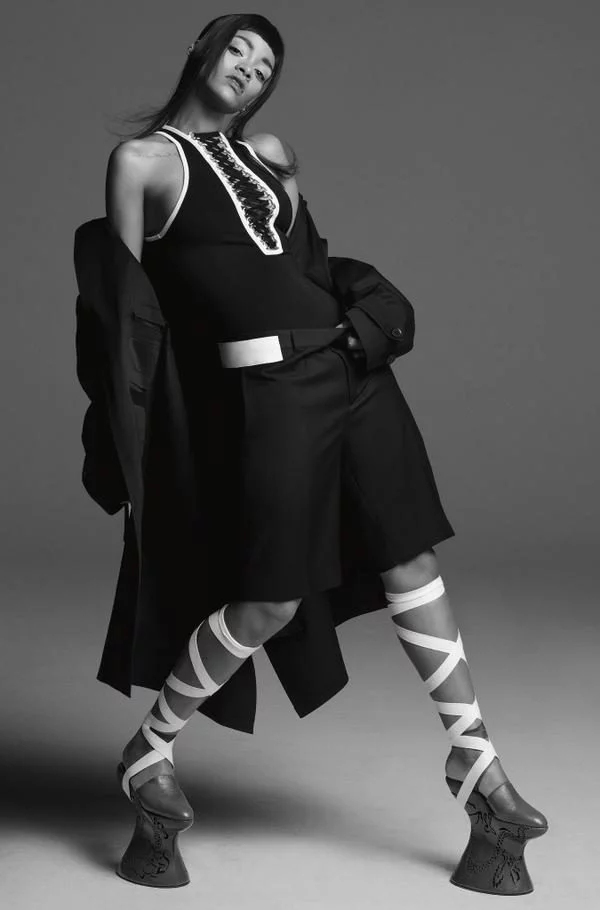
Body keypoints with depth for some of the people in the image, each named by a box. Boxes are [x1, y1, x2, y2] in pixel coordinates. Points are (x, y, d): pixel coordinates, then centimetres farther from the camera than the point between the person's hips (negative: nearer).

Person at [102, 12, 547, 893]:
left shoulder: (273, 153, 18)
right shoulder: (142, 160, 2)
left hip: (352, 363, 6)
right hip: (272, 382, -6)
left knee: (412, 565, 6)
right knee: (268, 602, -7)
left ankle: (477, 763, 16)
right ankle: (148, 756, 15)